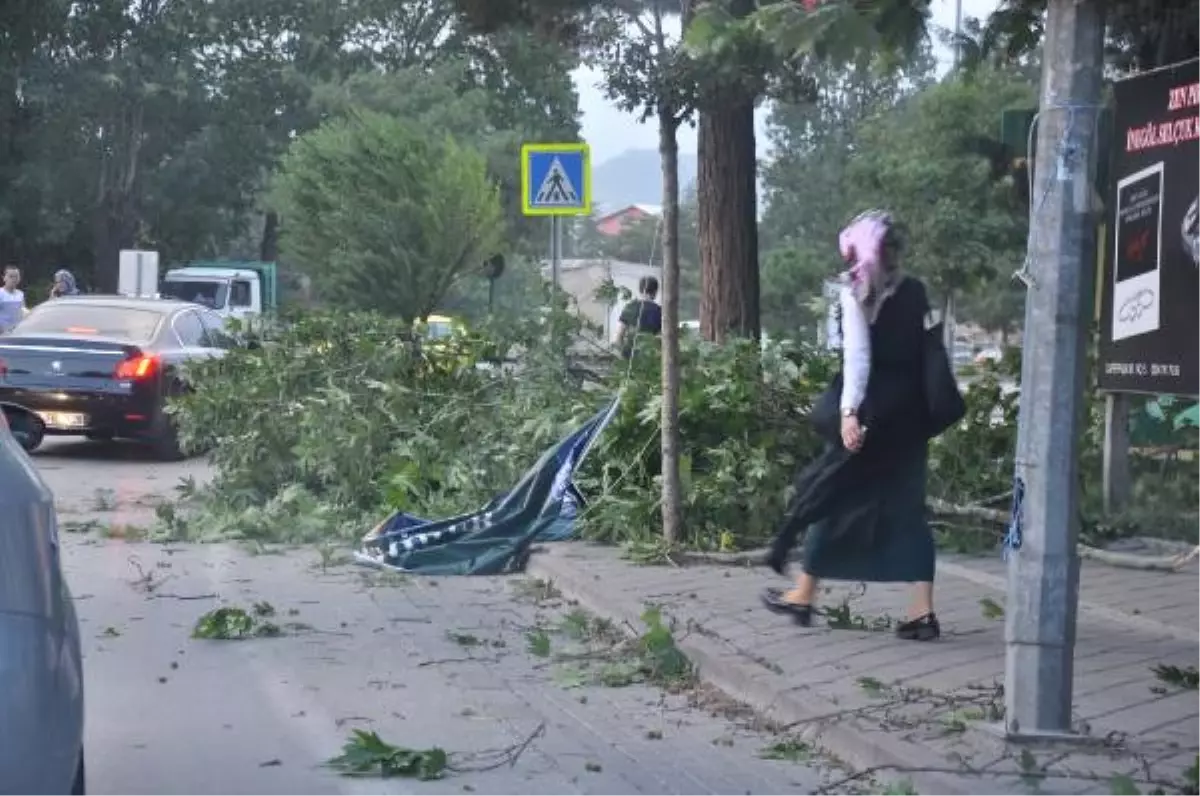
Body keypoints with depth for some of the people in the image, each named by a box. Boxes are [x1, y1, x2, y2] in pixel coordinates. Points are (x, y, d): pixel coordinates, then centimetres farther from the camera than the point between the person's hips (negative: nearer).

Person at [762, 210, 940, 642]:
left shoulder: (856, 292, -6)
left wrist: (849, 412, -20)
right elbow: (926, 351, 8)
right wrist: (922, 406, 13)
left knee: (834, 495, 8)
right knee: (907, 505, 6)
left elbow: (857, 356, -16)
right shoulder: (915, 291, 9)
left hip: (871, 408, -5)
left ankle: (803, 595, 18)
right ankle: (923, 610, -1)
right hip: (910, 409, 5)